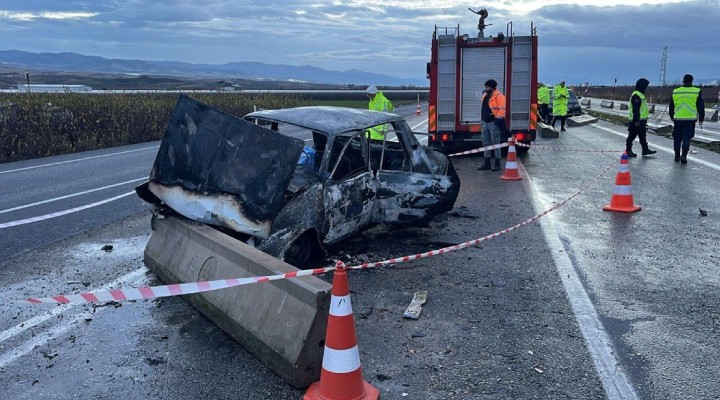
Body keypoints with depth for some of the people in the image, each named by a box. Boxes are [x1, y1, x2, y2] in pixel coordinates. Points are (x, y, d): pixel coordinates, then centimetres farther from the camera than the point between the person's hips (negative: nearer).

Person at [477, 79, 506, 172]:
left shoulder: (499, 96, -10)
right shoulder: (485, 96, 17)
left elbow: (502, 109, -18)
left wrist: (498, 119, -23)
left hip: (493, 123, -9)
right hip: (485, 122, 9)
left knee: (495, 143, -5)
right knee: (485, 143, 12)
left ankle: (497, 163, 1)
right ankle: (487, 163, 19)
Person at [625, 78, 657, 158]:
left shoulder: (640, 94, 18)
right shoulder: (636, 95, -17)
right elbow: (635, 109, -22)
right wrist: (636, 120, -25)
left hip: (641, 120, 11)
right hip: (636, 121, -11)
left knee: (643, 136, 13)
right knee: (632, 136, -3)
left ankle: (645, 149, 18)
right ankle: (628, 150, 4)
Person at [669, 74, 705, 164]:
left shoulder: (675, 92, 4)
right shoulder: (697, 92, -3)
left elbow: (671, 107, 13)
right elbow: (701, 107, 0)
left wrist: (672, 116, 26)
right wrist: (701, 118, 9)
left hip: (678, 119, 2)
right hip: (690, 119, -2)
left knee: (677, 138, 12)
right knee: (686, 138, 0)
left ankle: (677, 156, 19)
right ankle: (684, 156, -11)